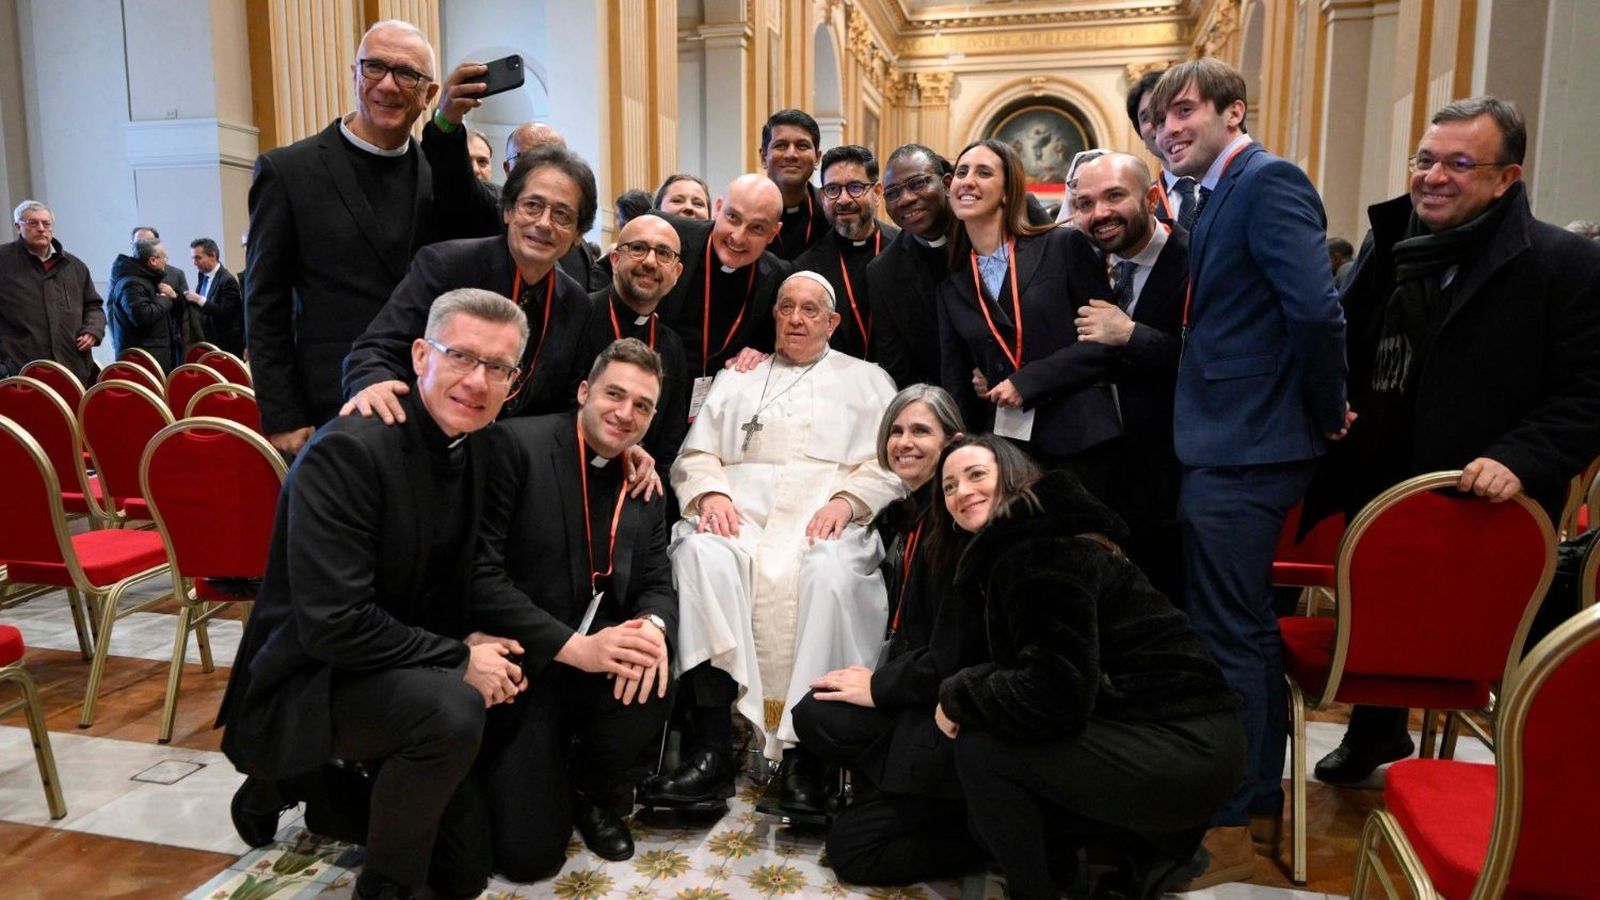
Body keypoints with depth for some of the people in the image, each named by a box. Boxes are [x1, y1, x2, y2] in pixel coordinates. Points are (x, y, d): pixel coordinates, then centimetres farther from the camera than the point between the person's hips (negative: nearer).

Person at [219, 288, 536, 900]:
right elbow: (332, 624, -30)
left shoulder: (477, 449, -2)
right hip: (304, 683, -7)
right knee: (453, 710, -36)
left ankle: (327, 786, 30)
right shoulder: (347, 450, -25)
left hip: (402, 675, 7)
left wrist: (478, 638, -10)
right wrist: (459, 658, -22)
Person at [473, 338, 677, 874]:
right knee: (529, 855, -11)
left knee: (652, 683, -29)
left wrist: (652, 626, -20)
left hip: (595, 659, 5)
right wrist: (574, 647, -27)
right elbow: (479, 572, -18)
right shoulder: (517, 445, -12)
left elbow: (657, 583, 5)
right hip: (522, 664, -4)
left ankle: (597, 793, 6)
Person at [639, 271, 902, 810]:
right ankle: (711, 749, -36)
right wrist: (710, 493, -4)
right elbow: (696, 454, 19)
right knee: (701, 554, -33)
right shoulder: (736, 378, 30)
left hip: (827, 516, -1)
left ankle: (805, 749, -32)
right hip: (741, 508, 2)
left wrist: (847, 500, -10)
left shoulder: (866, 380, 23)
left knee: (830, 568, -38)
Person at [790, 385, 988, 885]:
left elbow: (953, 656, -20)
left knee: (851, 849, -8)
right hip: (923, 691, 8)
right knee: (813, 715, -13)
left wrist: (879, 687, -12)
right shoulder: (906, 514, 9)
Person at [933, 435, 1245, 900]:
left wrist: (958, 694, -12)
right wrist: (966, 695, -3)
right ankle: (1152, 841, 17)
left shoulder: (1042, 553, -17)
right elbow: (1030, 673, 14)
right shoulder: (1013, 551, 14)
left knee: (980, 747, -16)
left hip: (1185, 751, -10)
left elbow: (1057, 693, -25)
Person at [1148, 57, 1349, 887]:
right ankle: (1260, 799, 35)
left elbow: (1316, 311, -24)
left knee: (1227, 637, -1)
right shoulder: (1218, 196, 16)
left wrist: (1324, 412, -12)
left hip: (1242, 450, -10)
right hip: (1234, 444, 10)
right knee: (1248, 629, 19)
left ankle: (1226, 827, 14)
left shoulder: (1269, 181, -13)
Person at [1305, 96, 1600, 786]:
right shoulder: (1390, 247, 9)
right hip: (1375, 499, 6)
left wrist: (1521, 459, -24)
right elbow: (1344, 350, 20)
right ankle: (1376, 735, 47)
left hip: (1485, 518, -6)